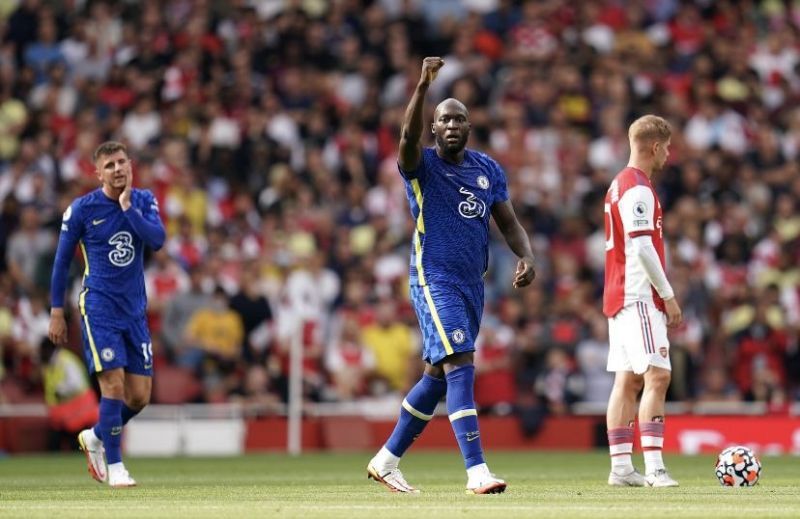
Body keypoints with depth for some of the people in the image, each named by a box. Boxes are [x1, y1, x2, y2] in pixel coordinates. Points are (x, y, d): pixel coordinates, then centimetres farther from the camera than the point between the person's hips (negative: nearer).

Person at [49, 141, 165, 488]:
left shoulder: (144, 201, 4)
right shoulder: (81, 209, -5)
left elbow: (157, 240, -13)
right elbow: (62, 260, 2)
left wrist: (127, 206, -17)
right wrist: (56, 312, 0)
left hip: (135, 309, 4)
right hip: (99, 306, -4)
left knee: (140, 396, 3)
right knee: (114, 383, -16)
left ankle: (95, 437, 29)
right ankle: (114, 466, -4)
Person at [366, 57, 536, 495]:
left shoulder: (488, 170, 11)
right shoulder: (421, 166, -5)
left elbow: (508, 223, 13)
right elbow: (408, 137, -27)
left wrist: (526, 257, -7)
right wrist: (423, 87, -39)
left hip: (473, 284, 7)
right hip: (434, 281, -7)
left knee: (437, 375, 13)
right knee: (460, 368, -19)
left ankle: (386, 461, 26)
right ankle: (476, 472, -25)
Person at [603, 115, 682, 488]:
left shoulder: (618, 186, 18)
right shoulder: (639, 189, -13)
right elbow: (642, 248, -19)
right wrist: (668, 295, -13)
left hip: (619, 297, 10)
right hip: (639, 297, -10)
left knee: (627, 380, 9)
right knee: (657, 375, -15)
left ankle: (621, 467, 8)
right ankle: (653, 467, -22)